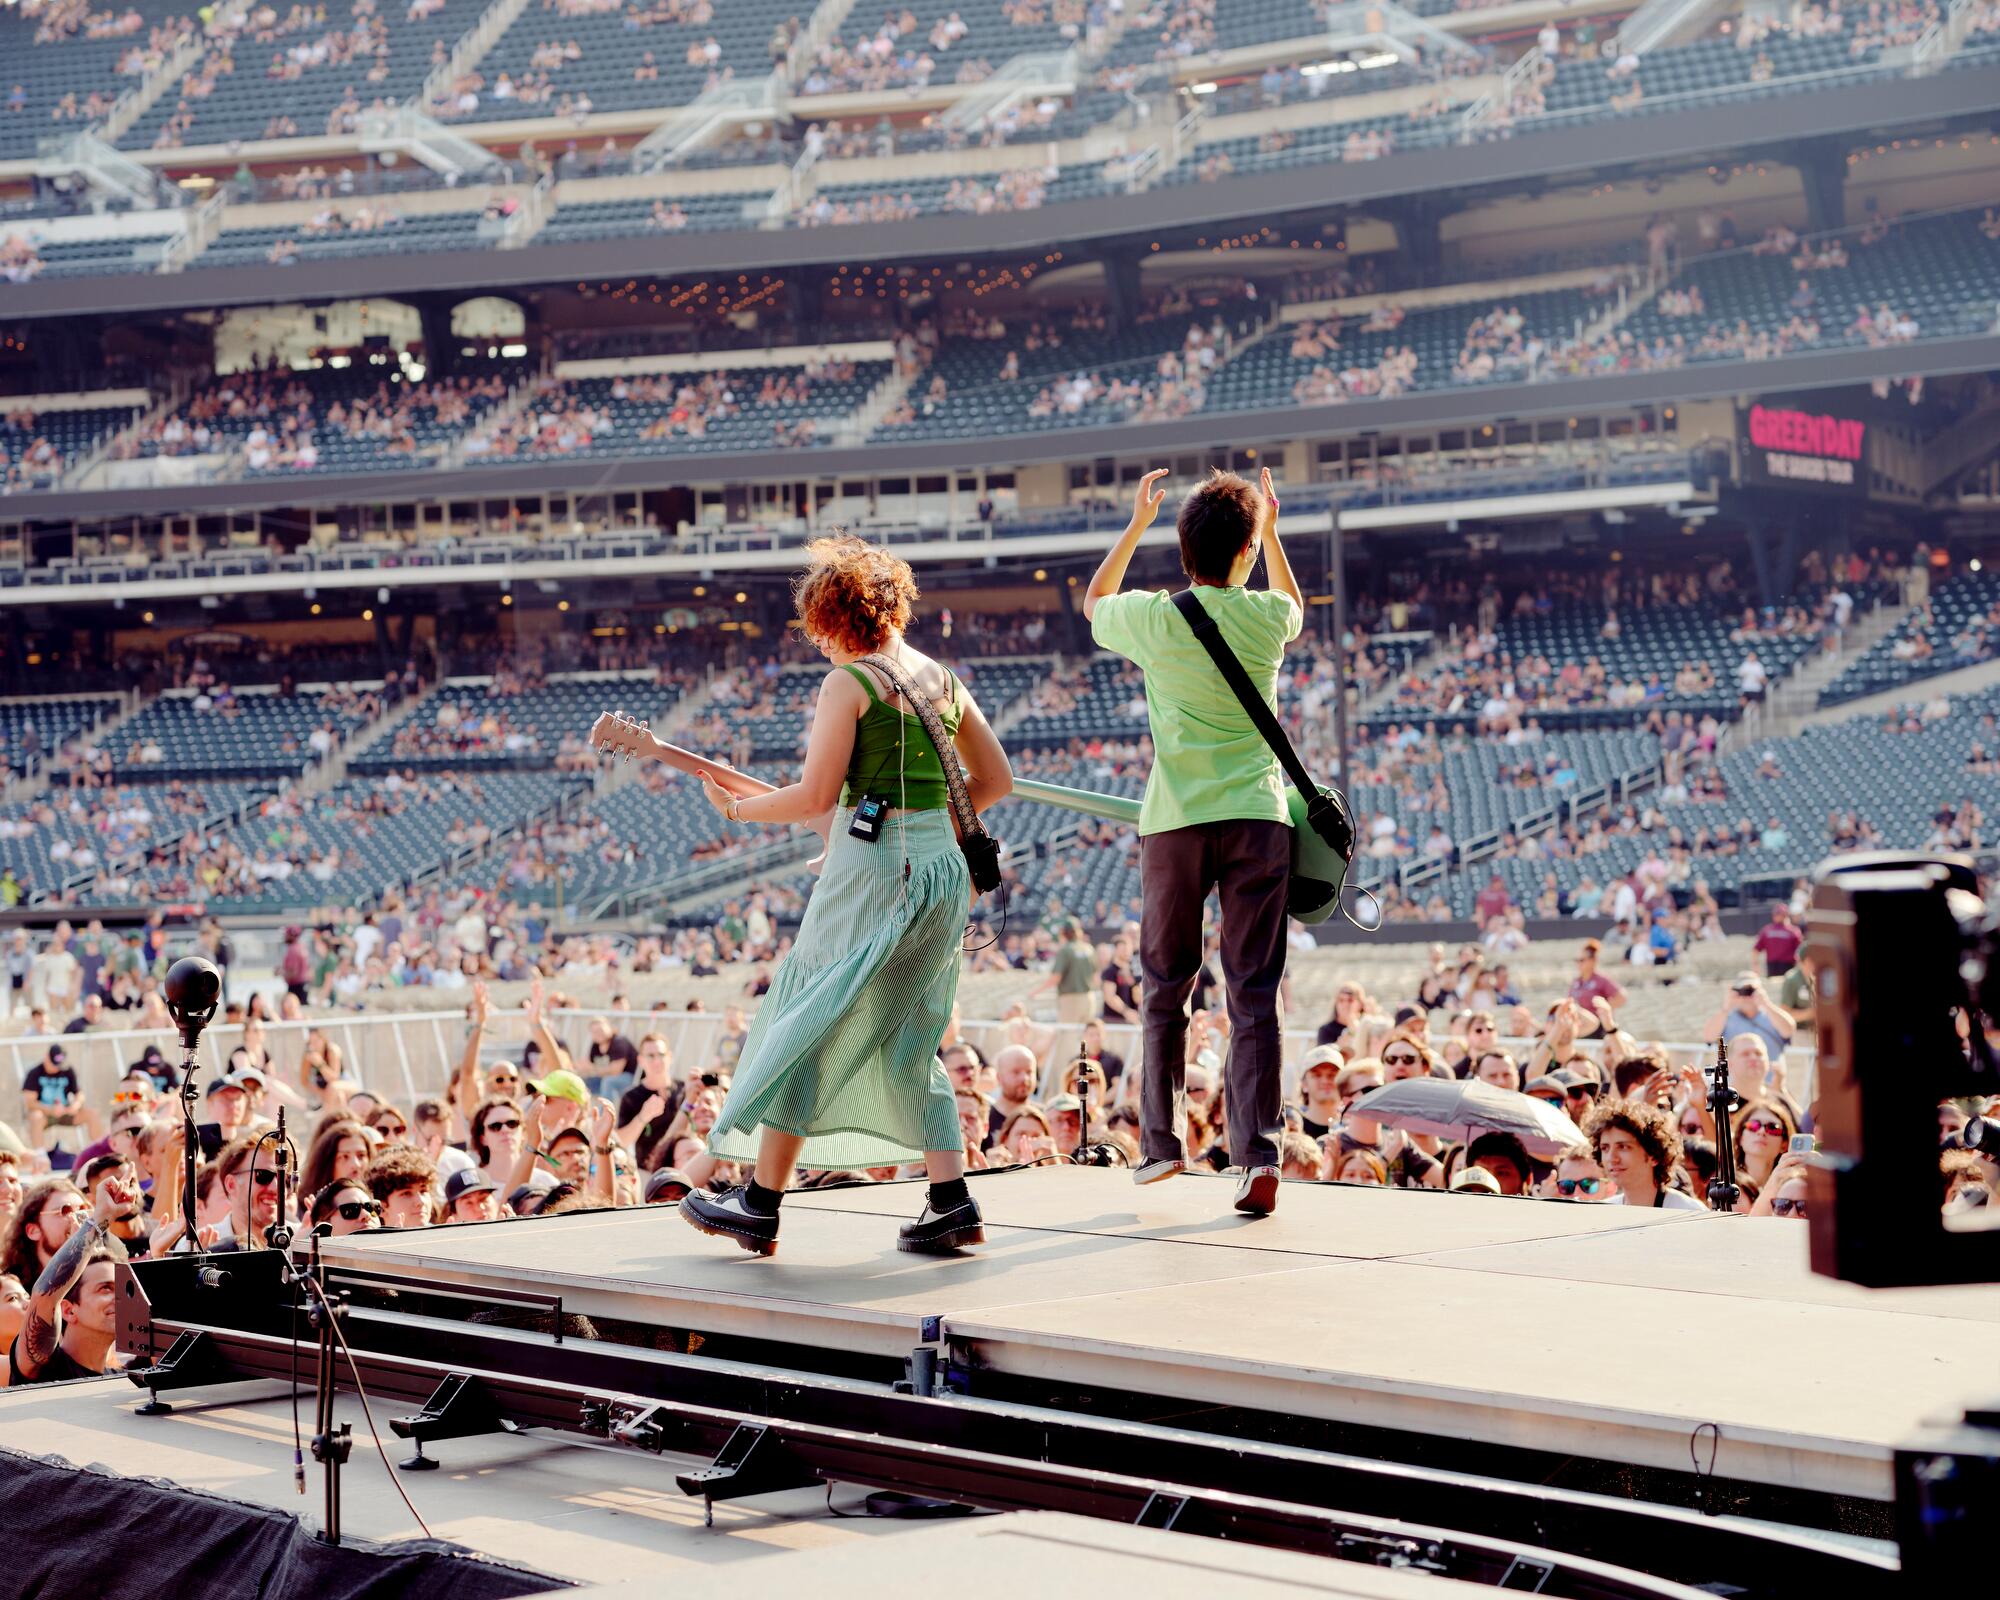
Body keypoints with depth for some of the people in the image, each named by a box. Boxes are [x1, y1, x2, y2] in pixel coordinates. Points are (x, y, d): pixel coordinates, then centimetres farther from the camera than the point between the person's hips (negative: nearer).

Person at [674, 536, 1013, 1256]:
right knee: (908, 1044, 14)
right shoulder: (943, 679, 11)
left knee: (811, 1031, 3)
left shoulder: (848, 684, -9)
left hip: (872, 871, -7)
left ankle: (760, 1204, 8)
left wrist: (737, 807, 1)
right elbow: (996, 780, 16)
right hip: (944, 872, 7)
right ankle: (952, 1204, 5)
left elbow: (815, 795, -14)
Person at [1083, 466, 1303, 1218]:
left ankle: (1161, 1139, 17)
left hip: (1175, 819, 0)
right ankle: (1258, 1154, -9)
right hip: (1257, 817, 0)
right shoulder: (1265, 616, 0)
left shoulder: (1153, 617, -2)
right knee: (1254, 994, -1)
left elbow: (1092, 603, 24)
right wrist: (1271, 530, 34)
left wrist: (1136, 523, 29)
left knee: (1165, 986, 14)